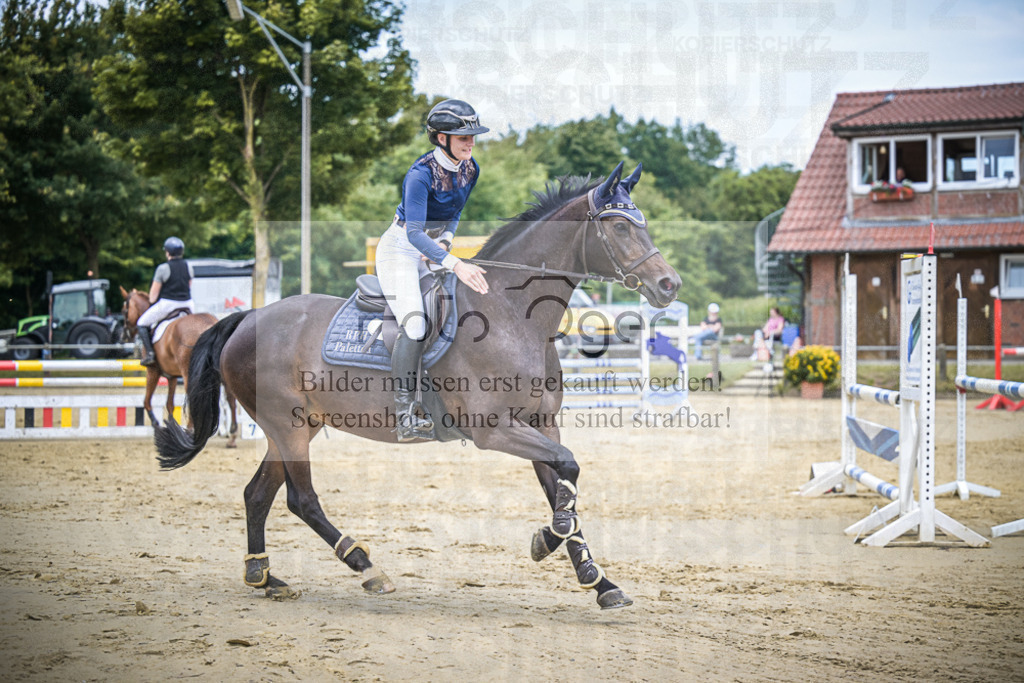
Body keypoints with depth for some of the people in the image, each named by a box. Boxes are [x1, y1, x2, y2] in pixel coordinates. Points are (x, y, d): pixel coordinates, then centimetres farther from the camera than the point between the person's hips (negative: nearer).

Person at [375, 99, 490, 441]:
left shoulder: (470, 169, -3)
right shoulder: (421, 174, -26)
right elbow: (414, 233, -32)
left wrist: (445, 241, -6)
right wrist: (454, 264, -43)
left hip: (430, 250, 8)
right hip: (399, 249, -8)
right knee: (414, 325, -22)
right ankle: (405, 418, -22)